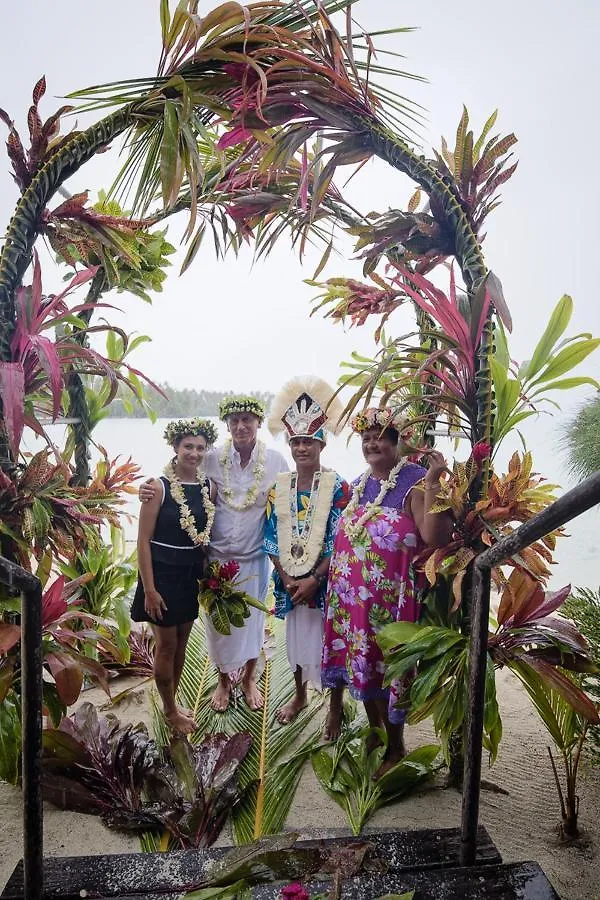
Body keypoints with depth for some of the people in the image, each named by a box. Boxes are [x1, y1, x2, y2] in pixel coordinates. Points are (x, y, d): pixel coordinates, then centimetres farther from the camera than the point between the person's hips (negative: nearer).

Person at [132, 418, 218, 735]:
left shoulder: (208, 485, 0)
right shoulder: (159, 486, -16)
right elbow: (143, 540, -14)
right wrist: (149, 590, -16)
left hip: (193, 574, 5)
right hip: (163, 574, -5)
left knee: (182, 642, 18)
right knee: (166, 645, 9)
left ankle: (172, 703, 37)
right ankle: (170, 711, 29)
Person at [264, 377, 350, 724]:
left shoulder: (337, 487, -10)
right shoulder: (279, 487, 2)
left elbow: (339, 541, -13)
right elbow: (272, 538, 3)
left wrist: (313, 579, -16)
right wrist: (287, 578, -6)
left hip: (324, 581, -4)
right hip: (289, 581, 4)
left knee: (326, 641, 4)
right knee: (296, 639, 18)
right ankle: (300, 695, 41)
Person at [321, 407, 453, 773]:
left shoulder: (414, 482, -14)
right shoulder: (359, 485, 10)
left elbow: (435, 537, -26)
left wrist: (434, 484, -32)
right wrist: (338, 587, 15)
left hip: (389, 600, -7)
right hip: (354, 596, 7)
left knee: (387, 668, 6)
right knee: (362, 664, 18)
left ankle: (396, 748, 28)